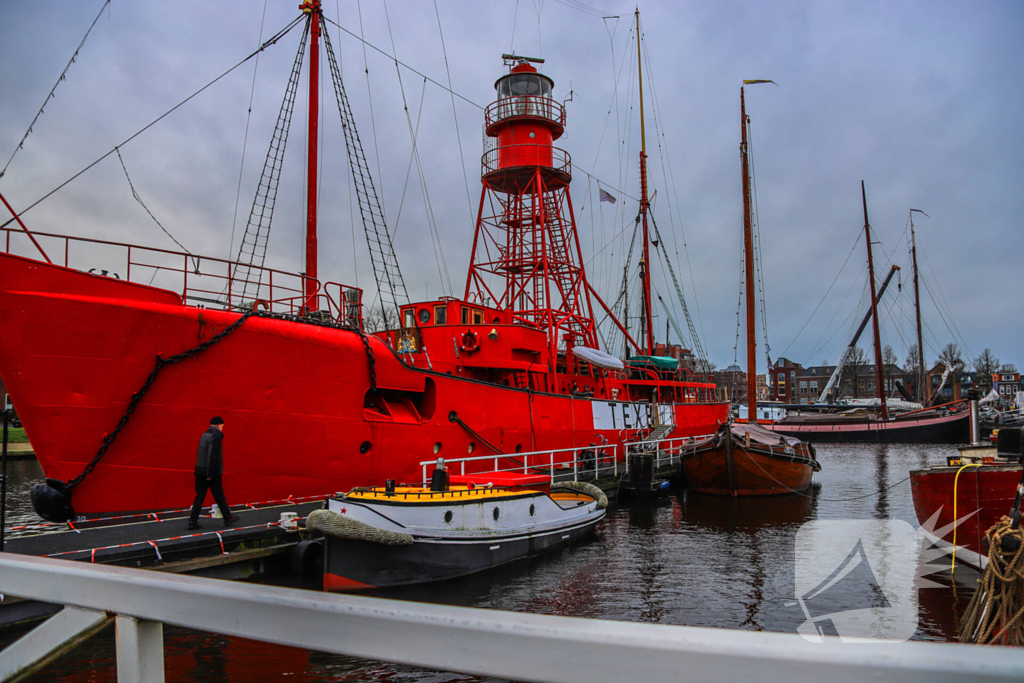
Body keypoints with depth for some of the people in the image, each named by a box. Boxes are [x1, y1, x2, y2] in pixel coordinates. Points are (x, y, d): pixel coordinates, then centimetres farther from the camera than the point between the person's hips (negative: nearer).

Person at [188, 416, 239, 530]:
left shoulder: (204, 435, 14)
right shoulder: (216, 436, -12)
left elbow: (200, 454, 17)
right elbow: (212, 456, -20)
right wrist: (210, 474, -19)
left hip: (200, 471, 7)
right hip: (212, 472, -7)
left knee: (200, 497, 6)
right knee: (219, 497, 3)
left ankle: (193, 521, 1)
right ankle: (228, 518, 14)